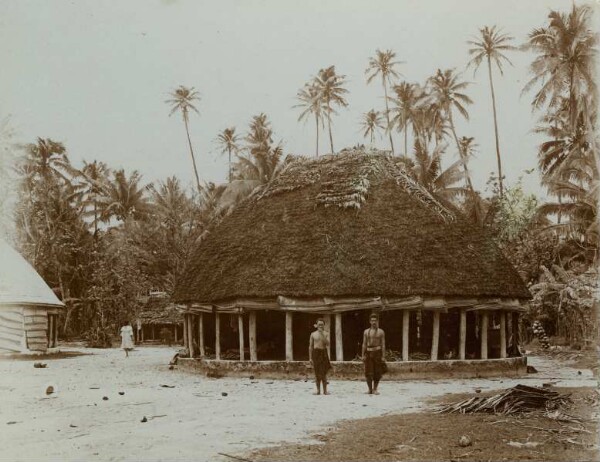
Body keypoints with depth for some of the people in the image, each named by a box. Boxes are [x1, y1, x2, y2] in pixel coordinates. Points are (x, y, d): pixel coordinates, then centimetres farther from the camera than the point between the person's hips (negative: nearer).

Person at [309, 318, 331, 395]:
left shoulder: (326, 334, 5)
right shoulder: (313, 334, 7)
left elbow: (327, 344, -10)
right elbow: (310, 346, 7)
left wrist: (322, 334, -15)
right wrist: (310, 358, 1)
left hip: (323, 353, -1)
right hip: (315, 353, 1)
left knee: (324, 373, -4)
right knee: (317, 373, 2)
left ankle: (325, 390, 1)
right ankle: (318, 390, 9)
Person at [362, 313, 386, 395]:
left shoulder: (381, 332, 4)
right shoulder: (366, 331, 10)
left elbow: (383, 344, 1)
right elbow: (364, 344, 9)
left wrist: (383, 356, -6)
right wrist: (363, 355, 1)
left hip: (377, 352, -1)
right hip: (368, 352, 1)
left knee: (377, 372, 0)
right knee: (368, 372, -2)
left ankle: (375, 389, 13)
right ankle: (370, 389, 9)